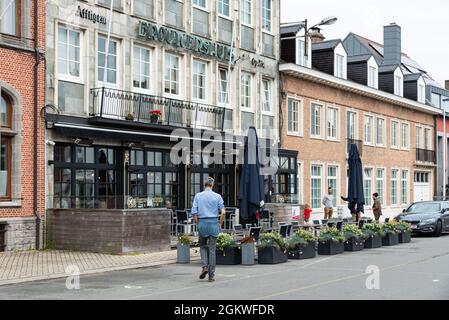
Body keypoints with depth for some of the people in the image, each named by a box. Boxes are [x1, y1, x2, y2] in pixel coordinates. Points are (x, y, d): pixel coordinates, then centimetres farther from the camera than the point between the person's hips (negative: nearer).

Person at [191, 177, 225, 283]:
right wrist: (220, 225, 6)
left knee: (203, 246, 20)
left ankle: (205, 266, -1)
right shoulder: (217, 196, 1)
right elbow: (223, 212, -6)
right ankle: (211, 275, 6)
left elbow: (194, 212, -3)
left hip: (202, 223, 0)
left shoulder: (198, 196, 2)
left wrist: (198, 223, 9)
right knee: (212, 249, 5)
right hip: (214, 223, 0)